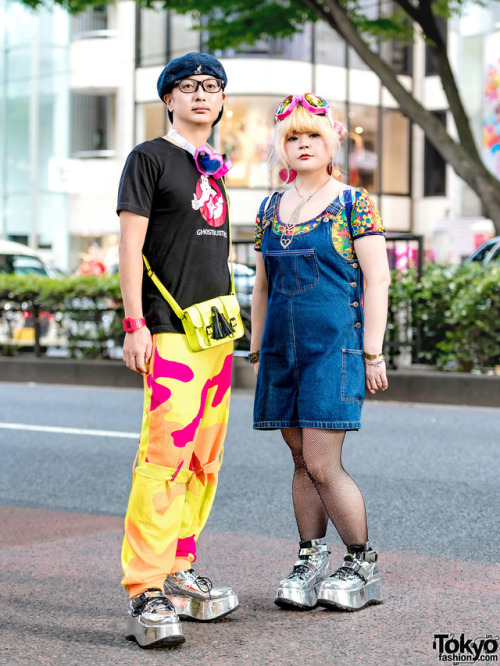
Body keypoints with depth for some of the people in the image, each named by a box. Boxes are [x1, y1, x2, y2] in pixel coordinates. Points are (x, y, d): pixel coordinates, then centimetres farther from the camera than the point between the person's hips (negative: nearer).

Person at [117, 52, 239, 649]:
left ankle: (179, 575, 20)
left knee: (204, 460, 9)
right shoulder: (149, 158, -1)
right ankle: (146, 596, -16)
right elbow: (130, 246, -7)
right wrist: (134, 324, -14)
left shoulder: (213, 167, 19)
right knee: (166, 454, -16)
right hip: (170, 330, -8)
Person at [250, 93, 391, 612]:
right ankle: (310, 563, 17)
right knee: (302, 462, 9)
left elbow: (377, 280, -5)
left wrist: (372, 352, -10)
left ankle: (363, 569, 5)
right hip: (283, 350, 5)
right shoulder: (270, 209, 13)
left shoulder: (353, 204, -2)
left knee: (322, 464, -9)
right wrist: (258, 352, 15)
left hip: (335, 345, -5)